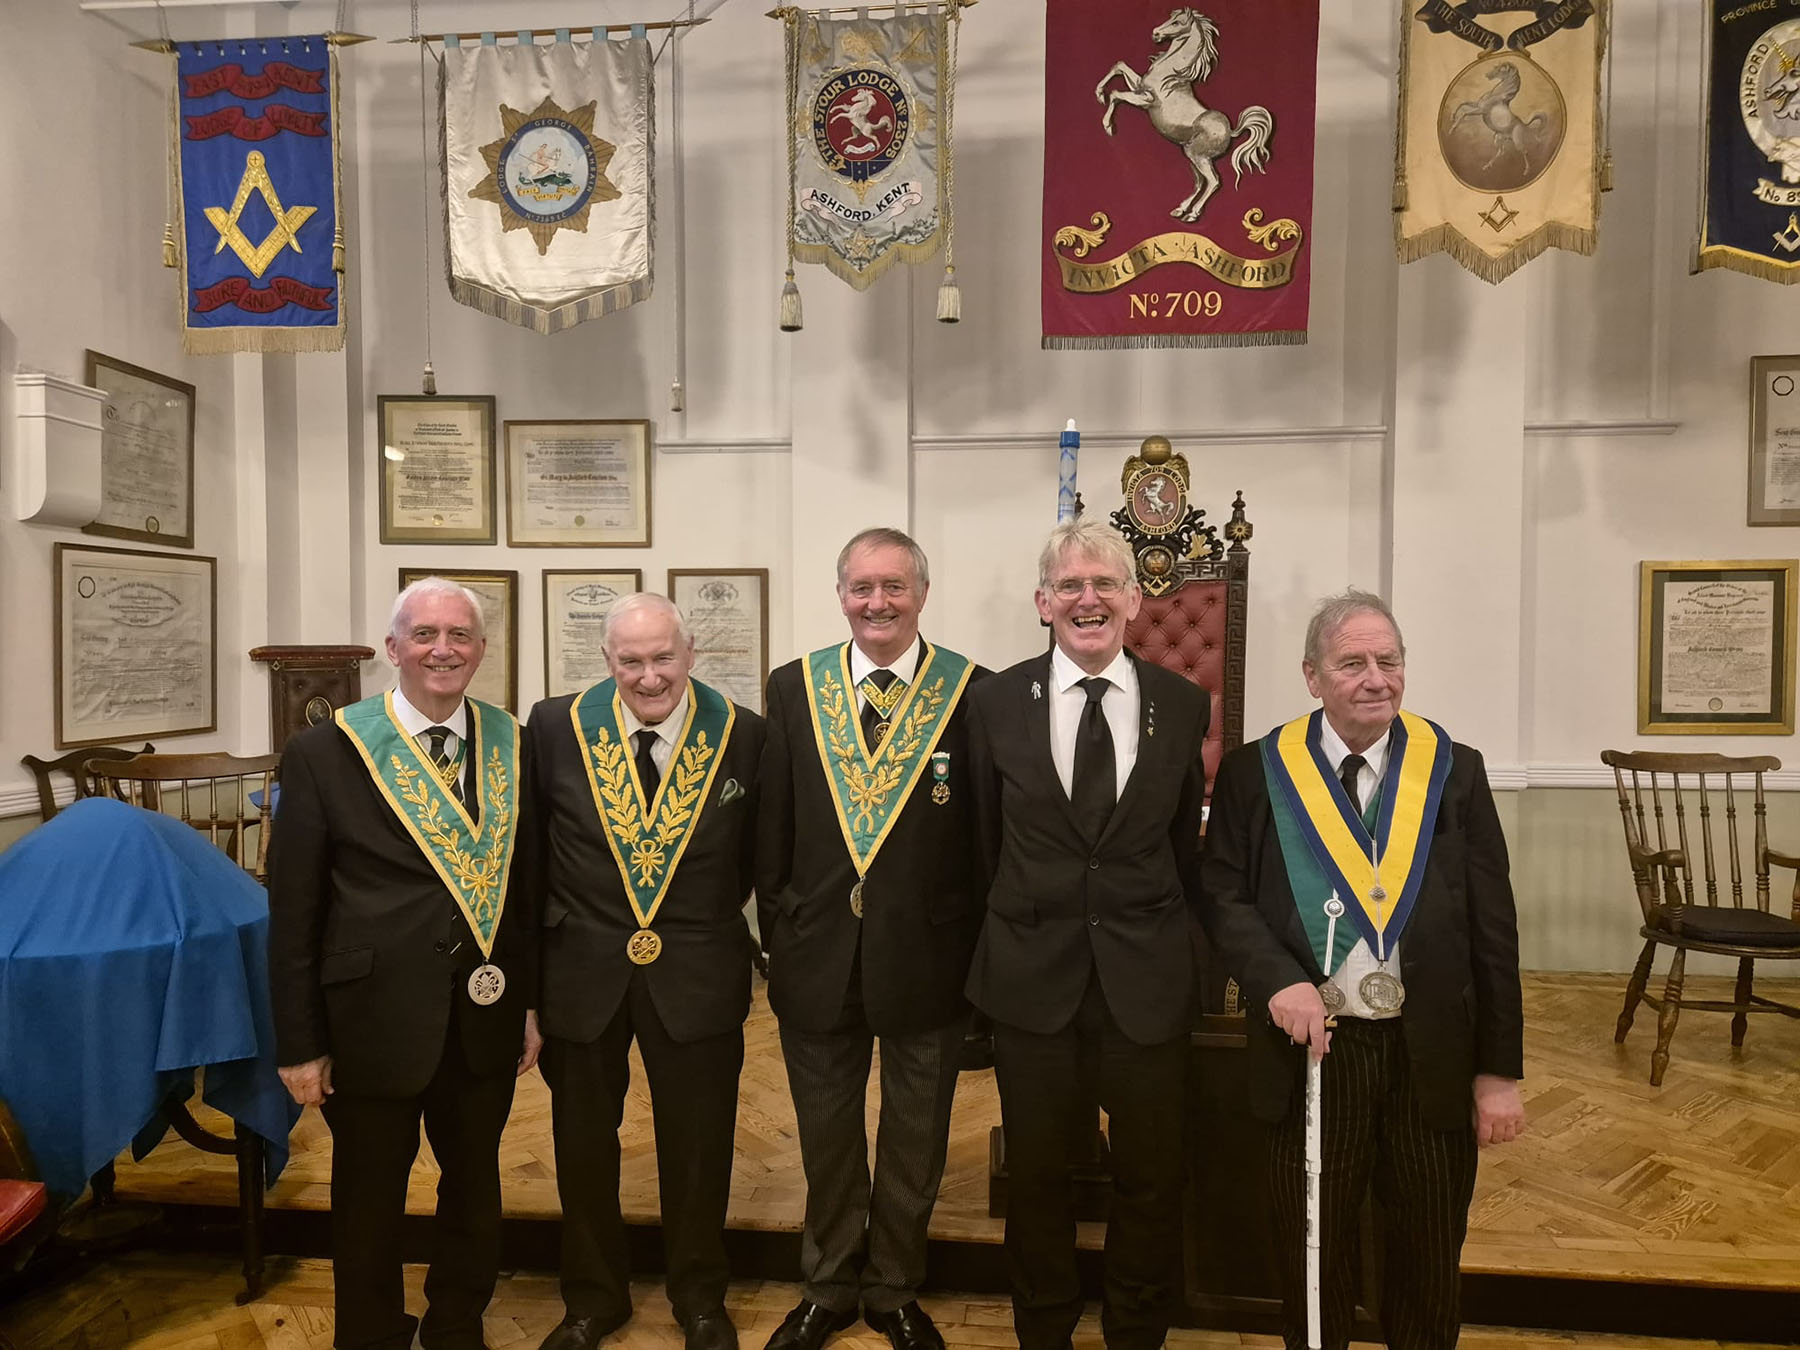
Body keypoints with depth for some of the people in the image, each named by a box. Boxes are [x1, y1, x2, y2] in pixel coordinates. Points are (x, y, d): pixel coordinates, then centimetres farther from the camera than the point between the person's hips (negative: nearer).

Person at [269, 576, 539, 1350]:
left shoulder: (510, 746, 0)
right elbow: (292, 913, -6)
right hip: (374, 1017, -3)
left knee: (475, 1180, 20)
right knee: (370, 1195, 16)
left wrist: (533, 1002, 4)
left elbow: (525, 884, 4)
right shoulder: (324, 753, -8)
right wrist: (299, 1043, -5)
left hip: (485, 1017, 3)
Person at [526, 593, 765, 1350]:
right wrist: (552, 925, 3)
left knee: (697, 1146, 15)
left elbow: (758, 855, 3)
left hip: (698, 974, -1)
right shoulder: (556, 727, -6)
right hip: (582, 970, 1)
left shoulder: (743, 735, -8)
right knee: (583, 1145, 18)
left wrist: (712, 920, -2)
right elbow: (528, 847, 4)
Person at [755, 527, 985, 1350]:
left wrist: (976, 951, -6)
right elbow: (773, 829, 2)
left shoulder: (972, 690, -8)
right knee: (825, 1139, 20)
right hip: (819, 953, 2)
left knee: (915, 1142, 18)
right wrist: (778, 934, 1)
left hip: (928, 956, -1)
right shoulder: (794, 688, -1)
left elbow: (990, 834, -6)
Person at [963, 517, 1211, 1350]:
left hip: (1148, 978, 1)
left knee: (1151, 1179, 15)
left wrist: (1182, 946, 8)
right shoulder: (997, 701, -4)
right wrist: (1013, 927, 8)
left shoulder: (1183, 705, -2)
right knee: (1036, 1176, 17)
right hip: (1031, 976, 0)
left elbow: (1188, 843, 5)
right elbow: (986, 841, 4)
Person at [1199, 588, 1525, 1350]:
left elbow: (1492, 928, -1)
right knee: (1311, 1250, 16)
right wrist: (1278, 981, -18)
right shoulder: (1257, 772, -4)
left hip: (1434, 1056, 1)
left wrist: (1500, 1068, -1)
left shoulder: (1454, 771, -1)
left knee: (1430, 1255, 18)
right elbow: (1223, 895, -2)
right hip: (1312, 1049, -1)